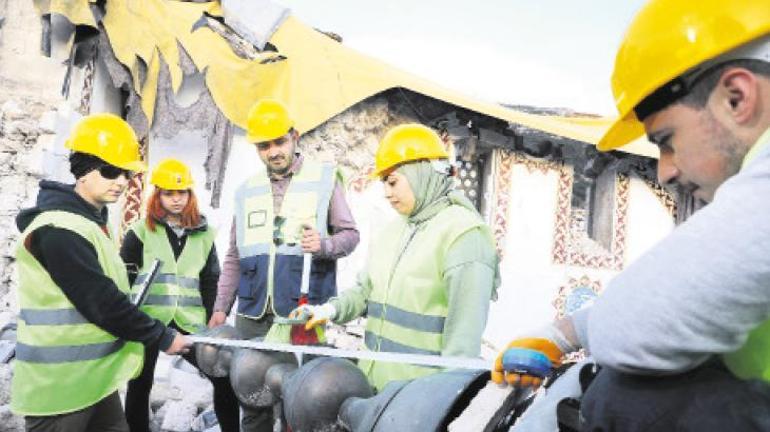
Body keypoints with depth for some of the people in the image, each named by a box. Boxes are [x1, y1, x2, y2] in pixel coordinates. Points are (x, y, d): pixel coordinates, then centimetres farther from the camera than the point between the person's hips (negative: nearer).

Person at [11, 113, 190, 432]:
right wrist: (162, 338, -16)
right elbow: (100, 302, -23)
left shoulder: (91, 221, 11)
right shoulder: (59, 230, -20)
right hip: (61, 386, -9)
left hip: (94, 377, 9)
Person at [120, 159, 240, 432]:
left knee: (224, 377, 0)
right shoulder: (141, 232, 2)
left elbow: (211, 283, 13)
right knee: (140, 385, 11)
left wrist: (214, 324, 6)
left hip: (188, 323, 2)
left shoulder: (203, 234, 10)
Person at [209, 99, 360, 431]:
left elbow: (350, 234, 1)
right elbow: (234, 257, 17)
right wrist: (220, 307, 11)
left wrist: (324, 244, -20)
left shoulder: (324, 178, 1)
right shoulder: (247, 191, 13)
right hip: (253, 315, 4)